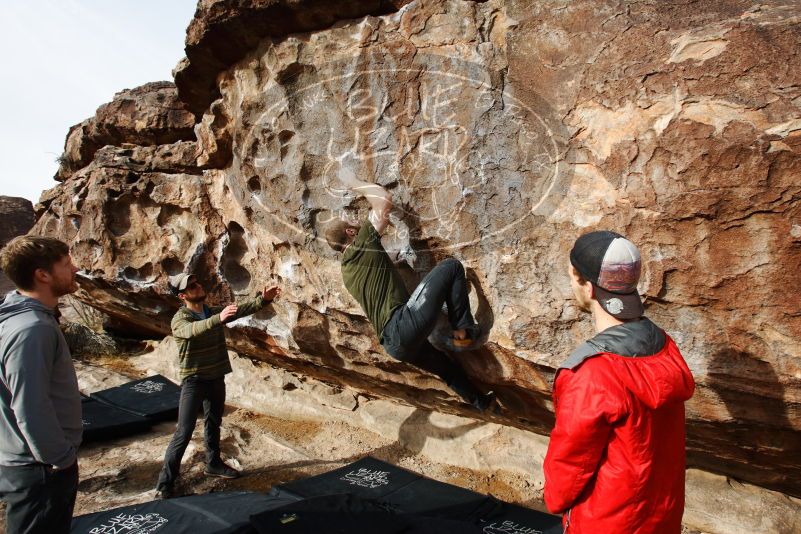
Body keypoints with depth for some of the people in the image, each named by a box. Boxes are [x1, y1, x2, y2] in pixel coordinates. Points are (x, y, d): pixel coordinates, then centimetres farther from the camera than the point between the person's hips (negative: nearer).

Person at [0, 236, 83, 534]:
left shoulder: (29, 317, 4)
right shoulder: (31, 330, -28)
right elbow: (31, 409, -28)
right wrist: (60, 458, -16)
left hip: (37, 463, 9)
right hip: (39, 470, -9)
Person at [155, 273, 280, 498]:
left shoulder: (215, 312, 4)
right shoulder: (179, 320, -16)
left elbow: (241, 309, -5)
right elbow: (192, 330, -38)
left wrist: (263, 300, -21)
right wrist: (218, 319, -55)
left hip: (216, 378, 6)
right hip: (193, 381, -6)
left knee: (214, 424, 21)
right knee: (184, 432, -5)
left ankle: (213, 464, 40)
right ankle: (165, 482, 7)